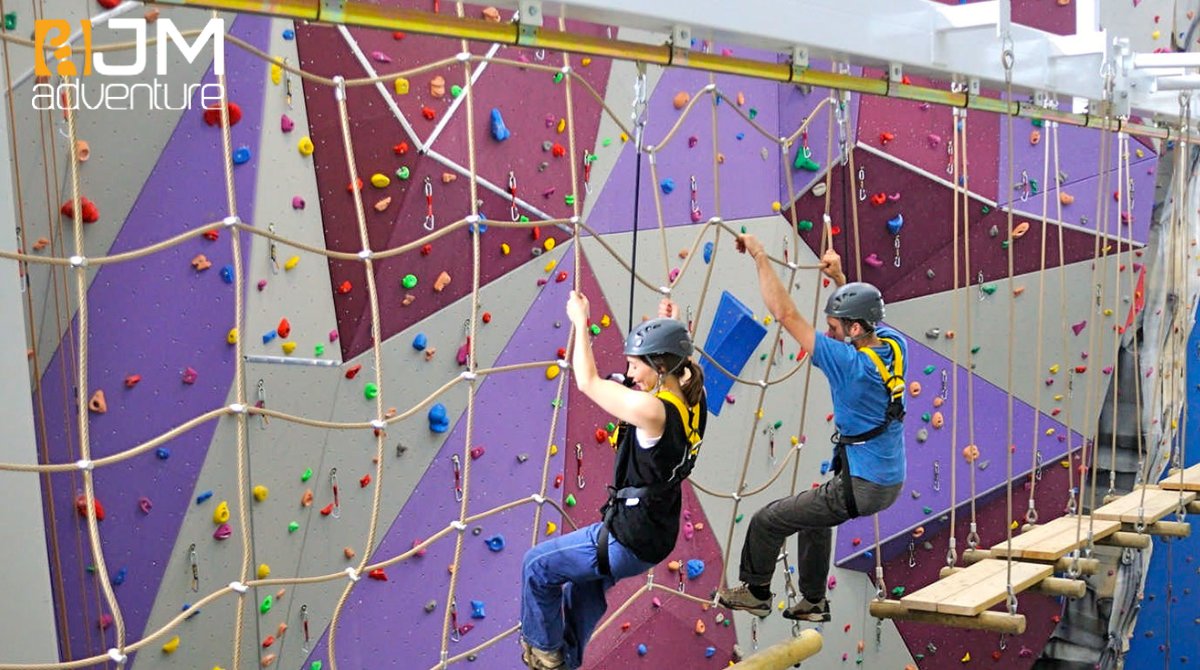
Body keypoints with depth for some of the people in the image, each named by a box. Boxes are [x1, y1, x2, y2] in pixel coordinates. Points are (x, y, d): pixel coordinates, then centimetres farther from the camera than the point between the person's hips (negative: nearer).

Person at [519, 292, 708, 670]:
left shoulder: (653, 411, -27)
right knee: (581, 587, 32)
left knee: (537, 566, 12)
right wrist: (672, 329, 23)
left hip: (629, 542, -9)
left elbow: (588, 382, -16)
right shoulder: (690, 403, -3)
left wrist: (580, 321, -6)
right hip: (654, 535, 9)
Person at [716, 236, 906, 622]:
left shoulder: (849, 362, -26)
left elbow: (786, 314, -25)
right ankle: (813, 601, 43)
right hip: (891, 480, 10)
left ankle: (755, 593, 26)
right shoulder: (894, 345, -4)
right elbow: (866, 314, 22)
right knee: (814, 513, 33)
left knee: (767, 521, 3)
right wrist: (839, 278, 14)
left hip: (861, 488, -9)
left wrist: (759, 255, -19)